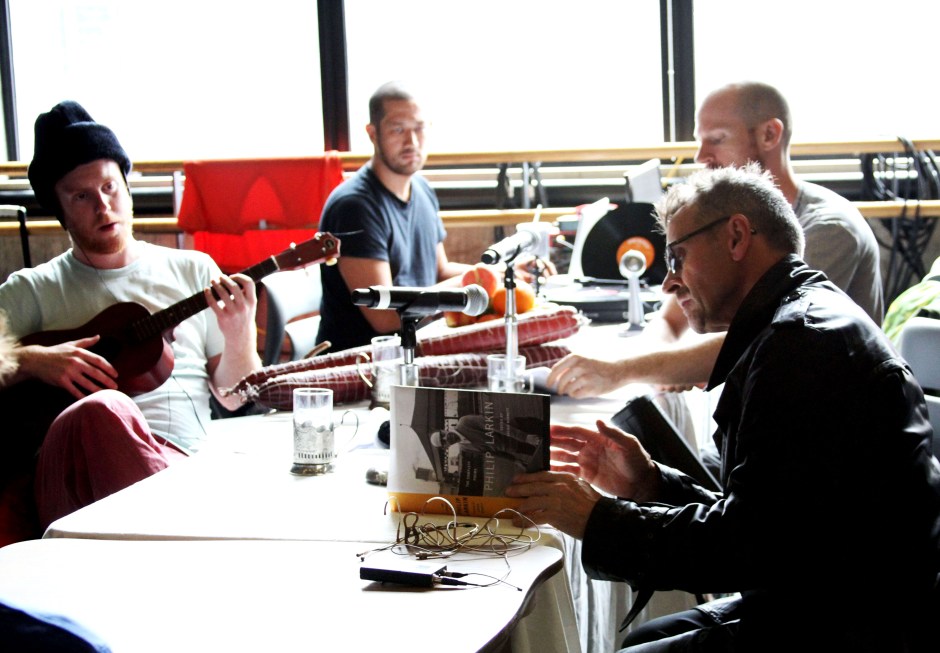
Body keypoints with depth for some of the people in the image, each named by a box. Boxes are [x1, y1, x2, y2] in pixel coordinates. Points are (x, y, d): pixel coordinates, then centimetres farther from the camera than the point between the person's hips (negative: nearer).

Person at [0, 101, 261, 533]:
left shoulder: (193, 271, 20)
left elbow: (235, 398, 18)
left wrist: (240, 336, -1)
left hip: (181, 464, 0)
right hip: (77, 469, 0)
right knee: (101, 410, -38)